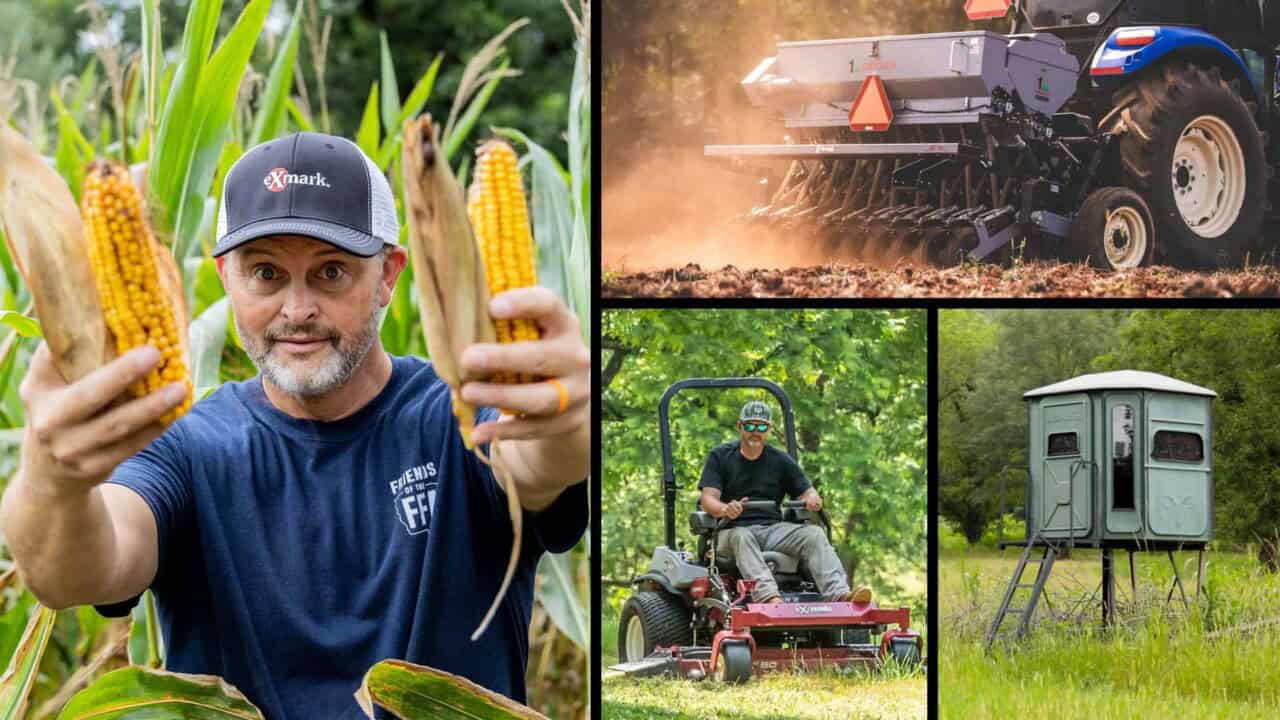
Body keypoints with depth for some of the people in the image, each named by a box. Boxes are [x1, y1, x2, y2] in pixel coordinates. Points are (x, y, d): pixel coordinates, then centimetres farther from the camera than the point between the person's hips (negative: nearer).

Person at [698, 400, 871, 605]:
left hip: (773, 528, 3)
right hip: (733, 529, -3)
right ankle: (770, 598, -60)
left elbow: (807, 491, 12)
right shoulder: (720, 457, 6)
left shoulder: (780, 461, 15)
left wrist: (813, 500, -15)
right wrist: (725, 509, -29)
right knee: (742, 538, -38)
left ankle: (839, 595, -43)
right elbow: (708, 499, -5)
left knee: (814, 534, -23)